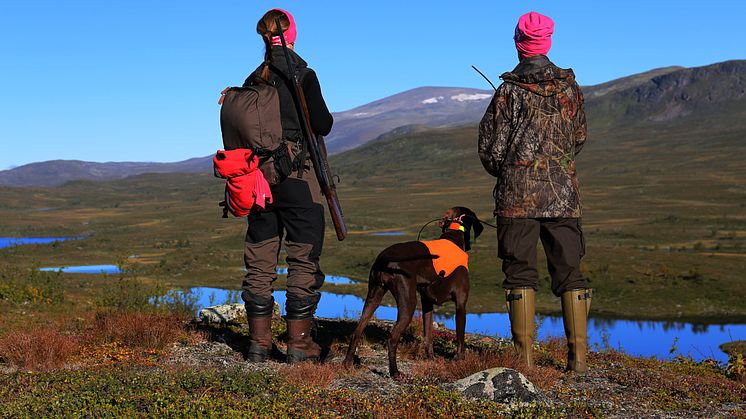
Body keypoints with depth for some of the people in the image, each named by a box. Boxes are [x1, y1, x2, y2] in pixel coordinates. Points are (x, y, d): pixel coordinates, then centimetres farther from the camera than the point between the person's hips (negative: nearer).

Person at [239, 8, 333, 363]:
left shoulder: (252, 81, 8)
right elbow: (322, 125, -8)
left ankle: (259, 344, 13)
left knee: (260, 260, 10)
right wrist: (320, 112, 14)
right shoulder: (301, 74, -7)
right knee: (304, 260, 2)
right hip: (297, 174, -5)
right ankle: (298, 344, 2)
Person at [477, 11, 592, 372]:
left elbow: (490, 148, -3)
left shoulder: (509, 92, -6)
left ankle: (525, 356, 0)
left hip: (517, 194, -3)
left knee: (520, 274, 2)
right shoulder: (570, 87, 4)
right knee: (569, 271, 8)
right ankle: (578, 355, 6)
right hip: (563, 192, 3)